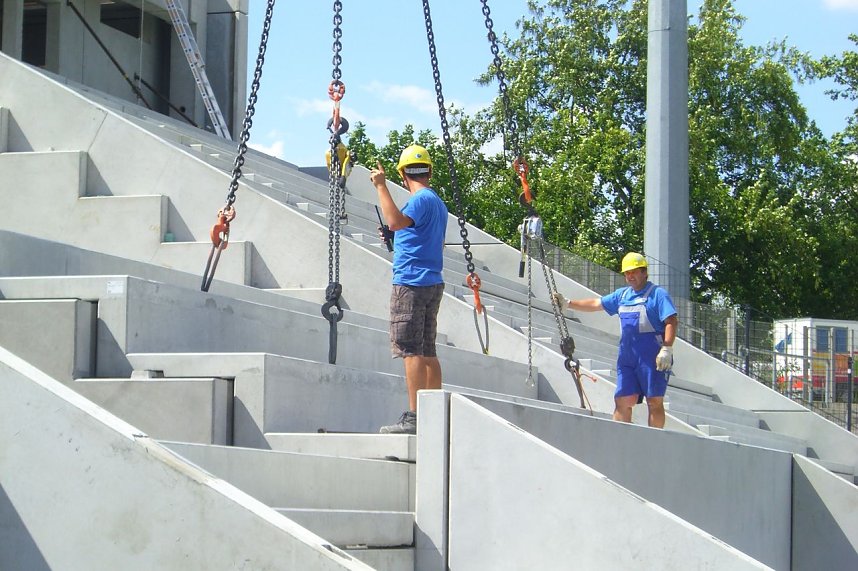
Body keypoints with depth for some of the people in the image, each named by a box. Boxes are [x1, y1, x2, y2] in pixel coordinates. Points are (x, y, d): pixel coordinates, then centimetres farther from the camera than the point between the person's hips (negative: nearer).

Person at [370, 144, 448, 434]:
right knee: (427, 351, 10)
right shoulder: (437, 203, 18)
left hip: (411, 283, -9)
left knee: (410, 349, -11)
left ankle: (414, 417, -15)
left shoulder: (420, 200, -10)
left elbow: (395, 222, -29)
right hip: (432, 281, 9)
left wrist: (381, 187, -24)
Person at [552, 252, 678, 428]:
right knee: (622, 401, 1)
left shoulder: (658, 294, -3)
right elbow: (596, 304, 23)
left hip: (651, 359, -7)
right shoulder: (622, 295, 18)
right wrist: (568, 304, 15)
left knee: (654, 401, -2)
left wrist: (667, 349, -21)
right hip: (627, 358, 7)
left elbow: (671, 321, -12)